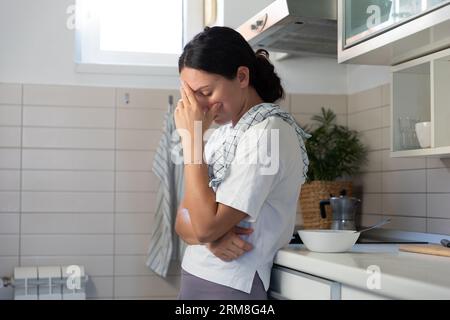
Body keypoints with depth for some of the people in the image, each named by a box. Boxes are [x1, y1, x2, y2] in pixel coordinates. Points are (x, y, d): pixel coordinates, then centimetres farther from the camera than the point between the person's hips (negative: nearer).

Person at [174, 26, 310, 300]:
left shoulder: (269, 132, -16)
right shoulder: (222, 133, 7)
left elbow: (206, 225, -22)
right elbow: (184, 222, 6)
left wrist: (192, 136, -18)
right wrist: (211, 238, -16)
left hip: (230, 287, -7)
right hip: (194, 279, 7)